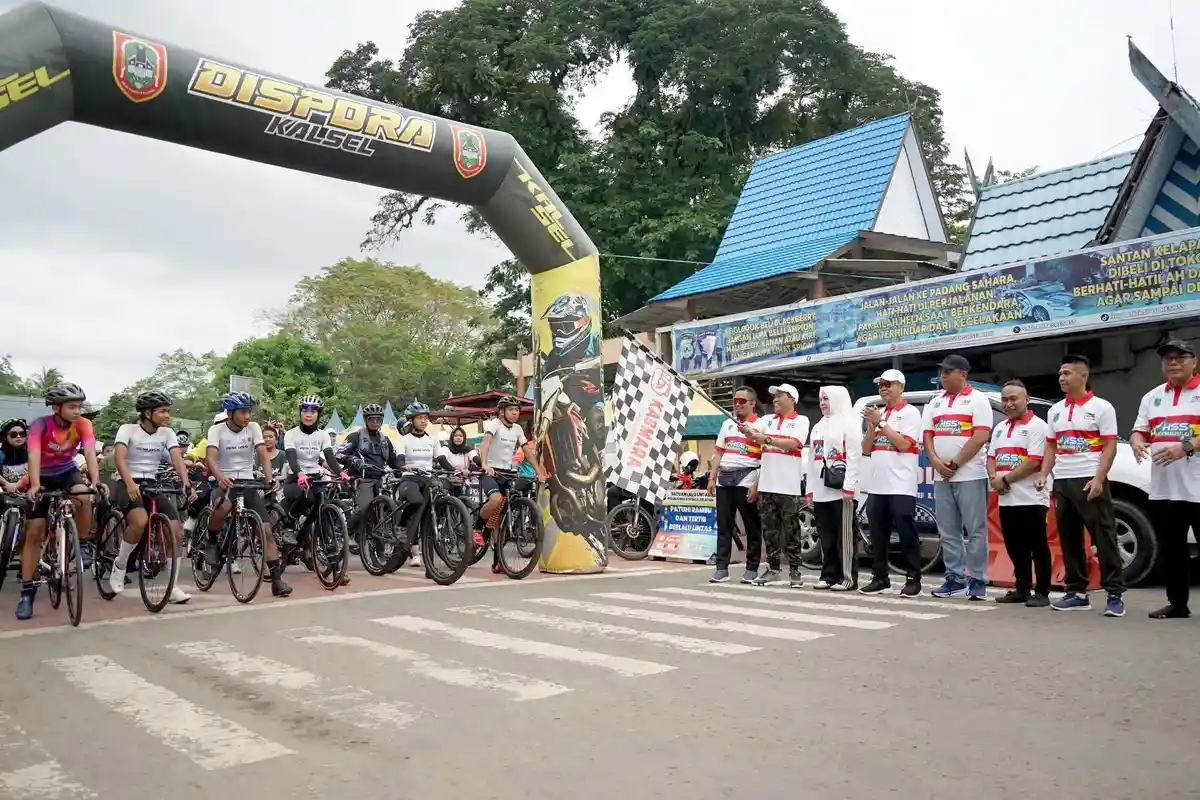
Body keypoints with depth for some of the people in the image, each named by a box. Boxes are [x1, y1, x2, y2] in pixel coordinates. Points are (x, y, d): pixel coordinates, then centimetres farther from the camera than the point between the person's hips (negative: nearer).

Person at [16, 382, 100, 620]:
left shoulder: (83, 424, -20)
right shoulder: (40, 424, -26)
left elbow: (90, 453, -32)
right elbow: (34, 456, -39)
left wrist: (95, 482, -49)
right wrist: (34, 486, -55)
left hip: (67, 472, 1)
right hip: (43, 476, -1)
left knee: (84, 498, -33)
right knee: (34, 532, -5)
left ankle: (82, 546, -9)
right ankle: (27, 593, 0)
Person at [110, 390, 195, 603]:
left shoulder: (167, 433, 3)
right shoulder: (128, 429, -8)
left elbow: (177, 460, -9)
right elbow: (120, 459, -22)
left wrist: (186, 484, -28)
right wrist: (130, 484, -40)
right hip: (129, 484, -4)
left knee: (176, 534, -11)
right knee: (140, 522, -35)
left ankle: (173, 586, 4)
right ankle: (118, 567, -9)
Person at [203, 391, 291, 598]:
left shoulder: (253, 428, -2)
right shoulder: (216, 430, -8)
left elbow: (263, 455, -12)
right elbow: (210, 457, -23)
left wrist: (269, 479, -30)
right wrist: (220, 477, -44)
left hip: (248, 482, 2)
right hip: (224, 482, -2)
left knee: (266, 530, -10)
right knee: (223, 506, -39)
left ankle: (276, 580, -7)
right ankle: (212, 543, -8)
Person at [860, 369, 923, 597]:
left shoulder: (910, 412, -2)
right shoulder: (877, 414, 16)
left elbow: (904, 444, -15)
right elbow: (866, 450, 13)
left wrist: (881, 423, -14)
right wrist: (872, 426, -3)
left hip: (901, 486, -7)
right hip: (877, 485, 7)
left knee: (906, 534, -4)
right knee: (877, 535, 8)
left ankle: (913, 579, 1)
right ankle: (880, 578, 16)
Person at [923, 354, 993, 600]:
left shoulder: (977, 400, -2)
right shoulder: (935, 403, 16)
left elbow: (981, 437, -12)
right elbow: (927, 435, 12)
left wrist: (955, 464, -13)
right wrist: (935, 461, -6)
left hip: (970, 475, -6)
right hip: (941, 477, 6)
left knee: (975, 530, -3)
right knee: (948, 532, 7)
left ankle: (977, 580, 2)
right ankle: (955, 578, 14)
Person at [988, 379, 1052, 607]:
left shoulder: (1036, 426, -7)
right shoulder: (999, 428, 17)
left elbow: (1034, 462, -16)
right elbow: (991, 457, 16)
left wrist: (1005, 479, -15)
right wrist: (993, 478, -4)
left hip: (1030, 499, -7)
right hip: (1006, 500, 7)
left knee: (1038, 548, 0)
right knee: (1015, 548, 12)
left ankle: (1042, 592, 5)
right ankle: (1022, 588, 21)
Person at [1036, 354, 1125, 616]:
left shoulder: (1101, 407, -2)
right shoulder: (1055, 411, 15)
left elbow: (1110, 447, -7)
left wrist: (1098, 479, -17)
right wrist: (1043, 475, 4)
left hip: (1090, 481, -6)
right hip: (1062, 482, 6)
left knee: (1104, 538, -4)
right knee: (1069, 539, 8)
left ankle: (1115, 594, 0)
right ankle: (1077, 593, 15)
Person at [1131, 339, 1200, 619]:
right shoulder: (1152, 397, 17)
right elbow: (1139, 430, 15)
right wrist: (1137, 443, -7)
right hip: (1161, 489, 6)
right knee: (1170, 549, 11)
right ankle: (1177, 603, 20)